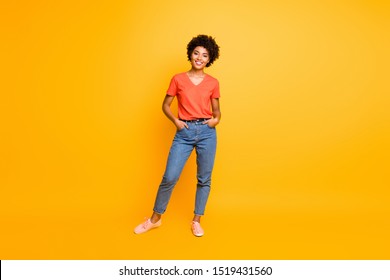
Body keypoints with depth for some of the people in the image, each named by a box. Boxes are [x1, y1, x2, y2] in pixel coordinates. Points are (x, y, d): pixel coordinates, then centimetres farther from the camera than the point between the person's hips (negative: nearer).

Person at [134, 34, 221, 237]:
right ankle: (155, 219, 18)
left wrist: (216, 119, -7)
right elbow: (165, 105, 9)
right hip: (184, 132, -1)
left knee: (204, 179, 6)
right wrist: (175, 121, -6)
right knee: (169, 177, -2)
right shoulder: (178, 79, 3)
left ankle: (196, 221, 23)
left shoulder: (213, 83, 6)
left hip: (207, 132, 1)